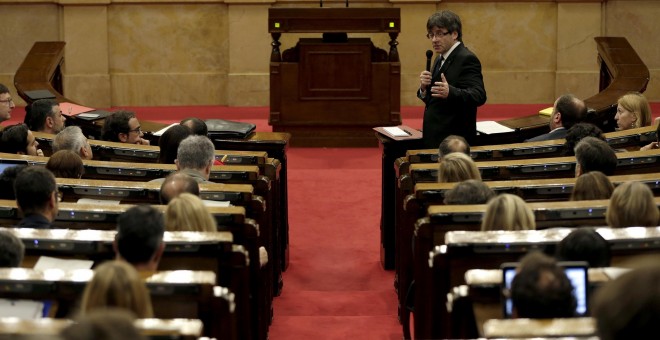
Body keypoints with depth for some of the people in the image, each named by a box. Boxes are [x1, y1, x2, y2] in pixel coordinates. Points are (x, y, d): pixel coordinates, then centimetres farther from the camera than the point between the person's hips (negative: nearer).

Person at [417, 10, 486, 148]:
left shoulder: (467, 59, -13)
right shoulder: (441, 59, 14)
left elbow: (479, 95, -24)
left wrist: (449, 92, -41)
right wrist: (424, 88, -6)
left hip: (455, 141, -8)